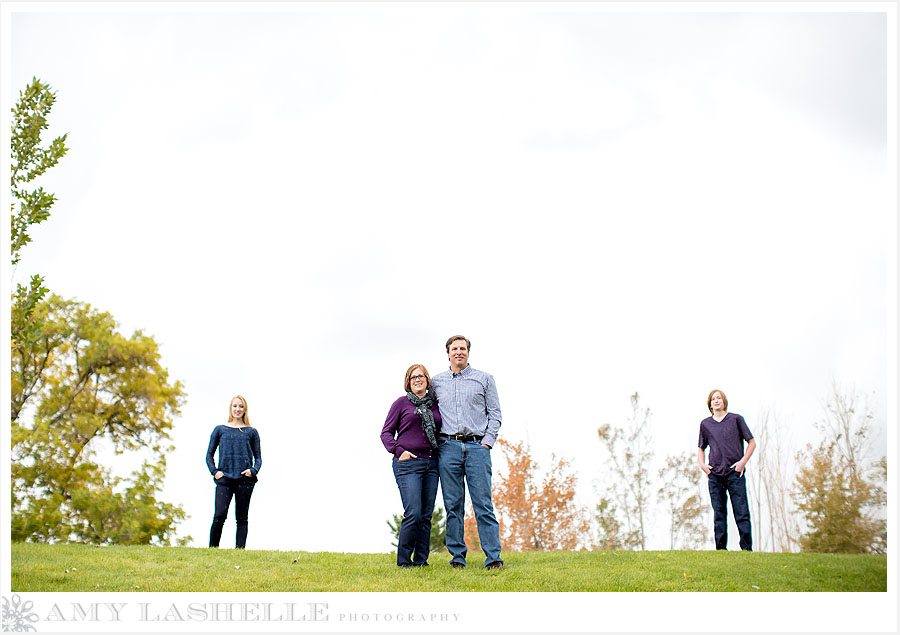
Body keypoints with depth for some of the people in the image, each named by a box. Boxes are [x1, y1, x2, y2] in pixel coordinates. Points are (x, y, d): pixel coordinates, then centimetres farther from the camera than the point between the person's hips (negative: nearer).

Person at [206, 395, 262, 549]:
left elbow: (258, 457, 14)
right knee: (219, 516, -12)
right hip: (224, 479, -1)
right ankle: (212, 549, -2)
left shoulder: (251, 432, 13)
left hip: (245, 479, 1)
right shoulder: (220, 430, 13)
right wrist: (214, 471, -2)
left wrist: (253, 470, -6)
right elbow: (209, 455, 15)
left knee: (241, 518, 0)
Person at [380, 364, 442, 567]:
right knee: (413, 514, -14)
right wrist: (399, 451, -10)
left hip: (431, 464, 5)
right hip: (408, 464, -5)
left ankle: (421, 560, 10)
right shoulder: (401, 403, 4)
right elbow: (386, 432, 4)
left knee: (426, 516, 3)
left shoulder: (435, 405, 15)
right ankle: (403, 561, -4)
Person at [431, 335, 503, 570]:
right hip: (448, 447, 2)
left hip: (477, 446, -2)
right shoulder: (437, 381, 14)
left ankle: (493, 557, -8)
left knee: (483, 504, -7)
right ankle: (457, 557, 7)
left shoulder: (484, 379, 10)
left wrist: (487, 441, -3)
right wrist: (435, 442, 10)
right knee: (453, 505, 2)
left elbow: (495, 413, 8)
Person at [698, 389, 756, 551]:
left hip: (735, 472, -3)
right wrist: (702, 464, 8)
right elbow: (701, 448, 26)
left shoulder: (736, 419, 6)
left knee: (742, 513, -7)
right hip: (714, 474, 3)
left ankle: (747, 548, -5)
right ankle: (720, 549, 6)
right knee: (719, 514, 3)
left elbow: (752, 442, 8)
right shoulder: (705, 424, 14)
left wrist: (743, 461, -5)